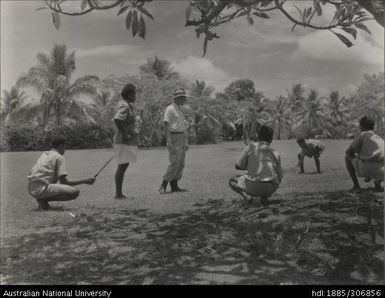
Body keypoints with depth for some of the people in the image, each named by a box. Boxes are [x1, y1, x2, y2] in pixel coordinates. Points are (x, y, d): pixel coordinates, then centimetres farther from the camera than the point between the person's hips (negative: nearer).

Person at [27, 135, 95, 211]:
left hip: (31, 189, 9)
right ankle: (44, 200, -12)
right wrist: (84, 181, -2)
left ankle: (42, 199, 8)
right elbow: (63, 182, -8)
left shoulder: (45, 154, 21)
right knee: (75, 192, -10)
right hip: (41, 189, -9)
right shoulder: (60, 157, -3)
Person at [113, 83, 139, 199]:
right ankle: (118, 194, 0)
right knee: (122, 166, -6)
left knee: (124, 166, 13)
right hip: (124, 141, -10)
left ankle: (119, 193, 21)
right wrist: (125, 134, -25)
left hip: (128, 141, 10)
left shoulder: (128, 105, 16)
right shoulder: (124, 106, -16)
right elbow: (117, 119, -31)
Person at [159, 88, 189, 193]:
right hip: (174, 138, -9)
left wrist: (186, 142, 18)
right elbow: (166, 125, -14)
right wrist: (168, 140, -23)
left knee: (181, 164, 6)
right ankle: (163, 185, -6)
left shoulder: (180, 110, 18)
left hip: (182, 138, 9)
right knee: (175, 163, -13)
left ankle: (174, 186, 10)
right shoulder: (170, 109, -9)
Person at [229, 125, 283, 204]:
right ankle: (263, 197, 8)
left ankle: (245, 194, -6)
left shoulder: (251, 146, 5)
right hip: (269, 190, 3)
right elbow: (279, 178, 16)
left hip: (252, 186, -3)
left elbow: (238, 166, 6)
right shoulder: (275, 153, 12)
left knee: (232, 180, 27)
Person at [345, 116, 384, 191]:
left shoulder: (362, 135, 7)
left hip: (366, 169, -5)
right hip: (380, 173, 5)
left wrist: (356, 156, 29)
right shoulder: (380, 139, 27)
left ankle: (356, 185, 14)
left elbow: (348, 151, 9)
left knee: (347, 157, 23)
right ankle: (377, 183, 11)